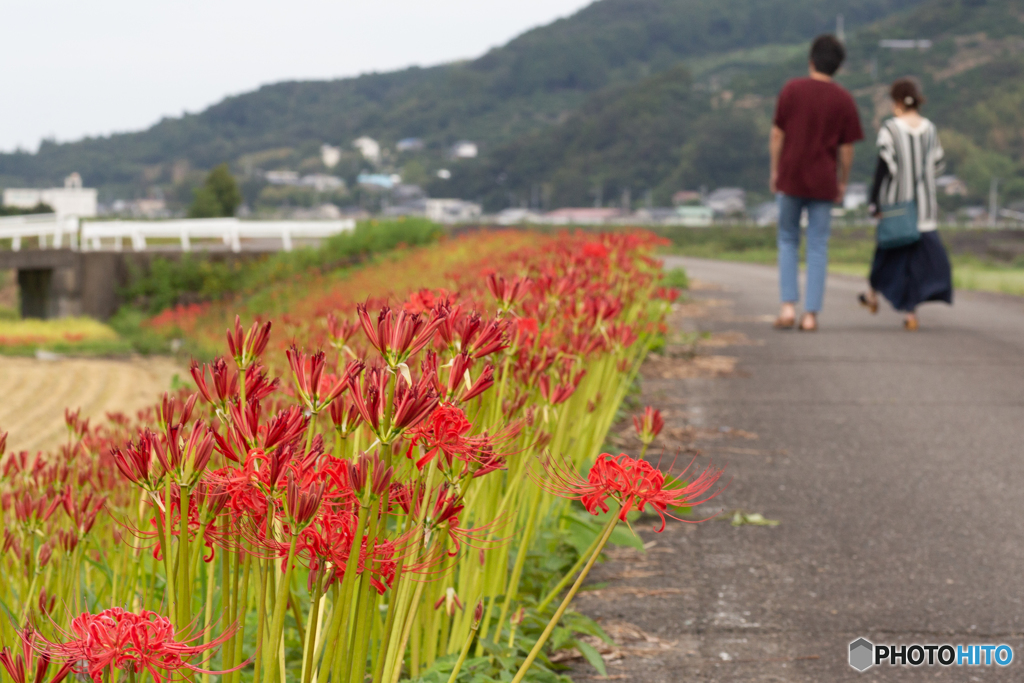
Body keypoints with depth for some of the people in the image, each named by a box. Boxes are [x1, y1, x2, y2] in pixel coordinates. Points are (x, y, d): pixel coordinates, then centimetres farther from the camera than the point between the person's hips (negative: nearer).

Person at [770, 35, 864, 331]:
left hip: (791, 177, 0)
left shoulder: (792, 90, -4)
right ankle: (810, 314, 4)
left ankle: (788, 305, 2)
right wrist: (842, 182, 12)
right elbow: (846, 148, -1)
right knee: (818, 248, 6)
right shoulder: (844, 100, -2)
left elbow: (777, 134, -2)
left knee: (788, 241, 14)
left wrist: (775, 171, 9)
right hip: (823, 182, 0)